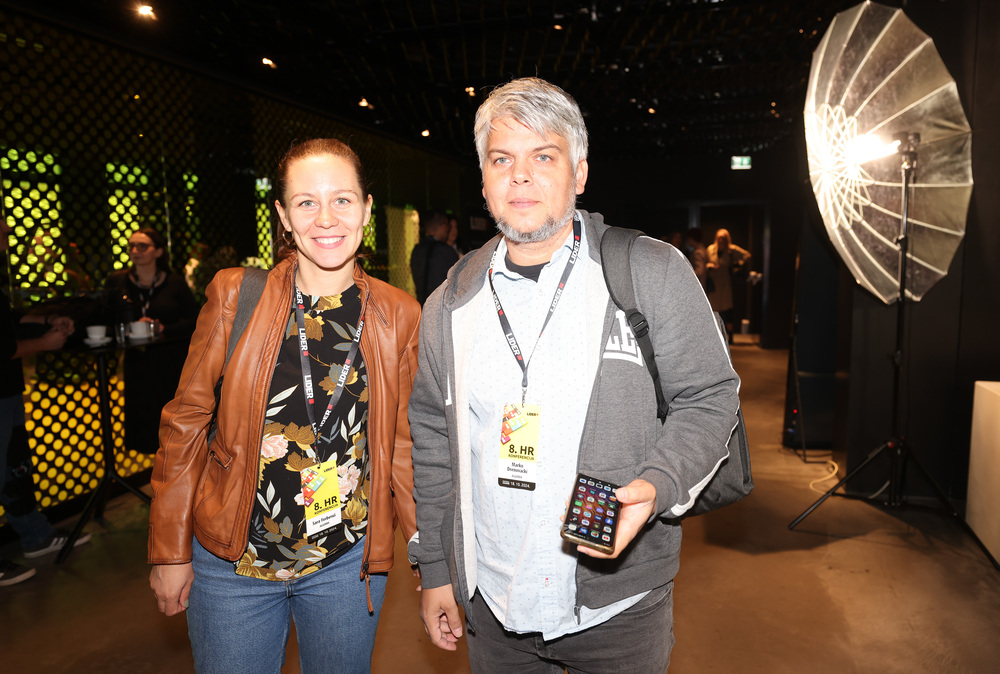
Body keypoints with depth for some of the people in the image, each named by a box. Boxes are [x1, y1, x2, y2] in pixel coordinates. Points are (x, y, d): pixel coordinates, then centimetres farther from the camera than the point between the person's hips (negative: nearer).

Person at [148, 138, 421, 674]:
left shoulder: (399, 315, -5)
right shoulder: (236, 295, -8)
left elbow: (401, 443, 2)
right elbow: (186, 421, -2)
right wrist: (170, 550, 0)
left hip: (348, 563, 1)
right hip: (232, 561, 0)